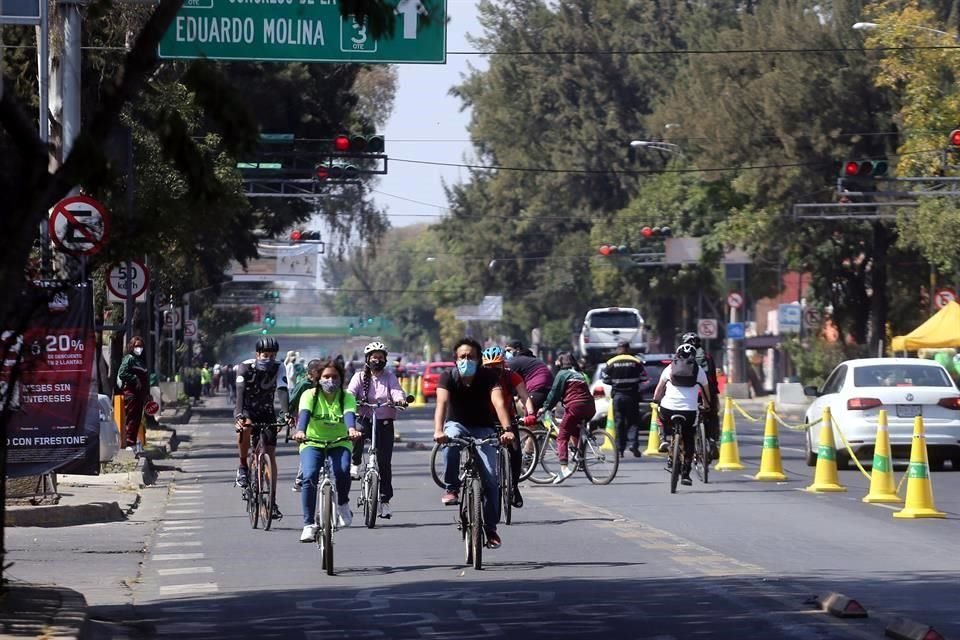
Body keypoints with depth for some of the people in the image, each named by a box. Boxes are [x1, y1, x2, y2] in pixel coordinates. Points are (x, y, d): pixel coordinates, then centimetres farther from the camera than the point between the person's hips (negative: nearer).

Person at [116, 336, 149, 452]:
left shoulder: (142, 360, 19)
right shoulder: (129, 359, -6)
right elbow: (122, 373, -17)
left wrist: (147, 393, 17)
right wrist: (135, 379, -17)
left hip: (140, 393, 8)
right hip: (130, 391, -8)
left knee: (137, 418, 10)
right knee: (131, 418, -8)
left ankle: (134, 442, 16)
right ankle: (129, 444, -8)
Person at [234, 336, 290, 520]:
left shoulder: (278, 369, -14)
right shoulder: (245, 367, -20)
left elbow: (282, 391, -27)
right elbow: (240, 391, -32)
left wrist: (286, 413, -45)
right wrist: (239, 415, -49)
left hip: (266, 412, 2)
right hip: (247, 410, -2)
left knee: (271, 455, -4)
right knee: (246, 427, -38)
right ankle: (243, 467, -18)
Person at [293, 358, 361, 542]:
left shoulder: (347, 397, -6)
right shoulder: (310, 395, -8)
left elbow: (349, 414, -27)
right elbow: (304, 413, -27)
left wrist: (351, 429, -50)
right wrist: (300, 431, -48)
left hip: (339, 444, 0)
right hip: (313, 443, 0)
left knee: (342, 472, -30)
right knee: (309, 477, -25)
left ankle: (343, 505, 1)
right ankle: (309, 525, -16)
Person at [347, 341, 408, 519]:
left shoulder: (389, 376, 7)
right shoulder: (360, 376, 6)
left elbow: (396, 391, -11)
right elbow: (351, 392, -9)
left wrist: (400, 399, -34)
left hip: (385, 422, 1)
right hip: (364, 419, -1)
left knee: (384, 461, -2)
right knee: (356, 433, -37)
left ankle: (385, 500, 5)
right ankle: (355, 464, -15)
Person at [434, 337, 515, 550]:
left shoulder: (488, 377, -16)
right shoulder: (448, 377, -15)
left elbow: (499, 403, -31)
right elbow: (442, 403, -31)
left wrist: (507, 429, -49)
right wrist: (438, 431, -49)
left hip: (483, 429, 0)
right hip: (457, 424, 0)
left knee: (490, 477, -15)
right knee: (451, 440, -38)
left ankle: (491, 528, -2)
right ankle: (451, 489, -23)